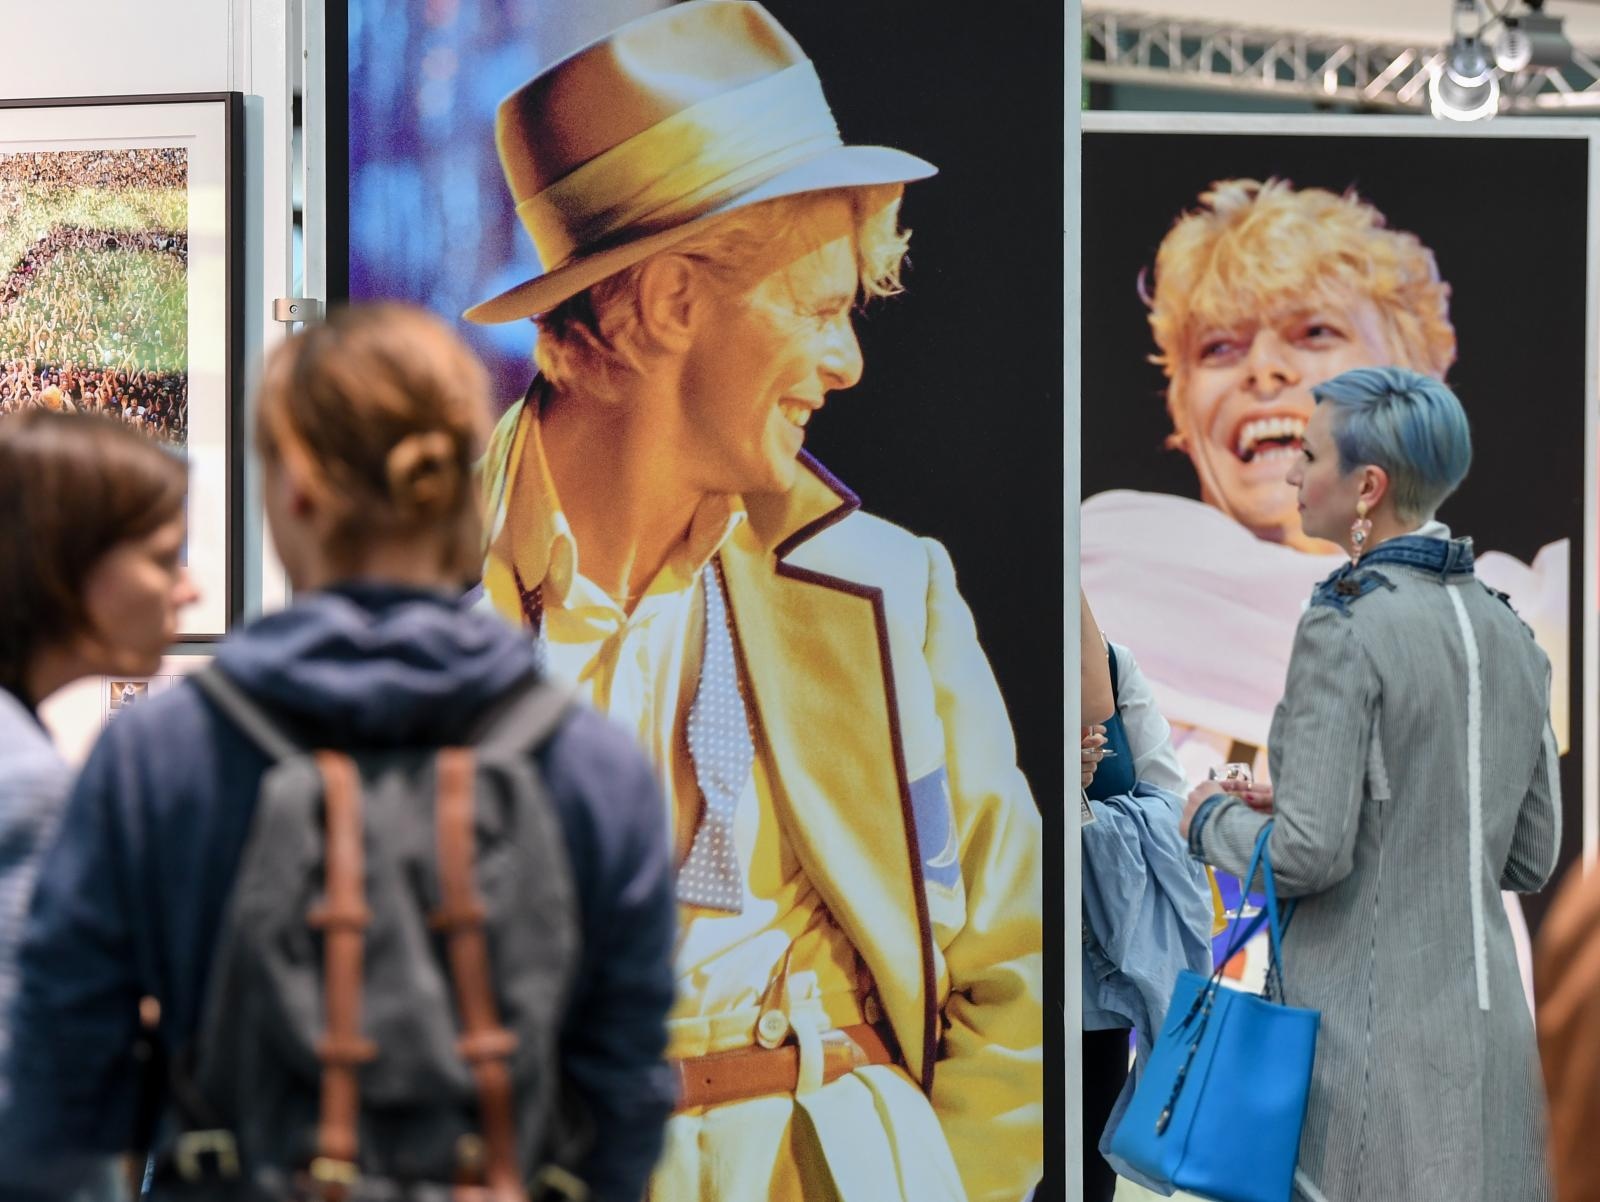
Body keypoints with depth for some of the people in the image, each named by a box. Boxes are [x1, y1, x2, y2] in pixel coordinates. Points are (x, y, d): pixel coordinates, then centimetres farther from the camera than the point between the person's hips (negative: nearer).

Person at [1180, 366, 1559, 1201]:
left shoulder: (1346, 629, -14)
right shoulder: (1508, 631, 9)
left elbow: (1309, 855, -17)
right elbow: (1532, 858, 14)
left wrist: (1212, 819, 4)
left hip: (1372, 1030, -7)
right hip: (1492, 1022, 7)